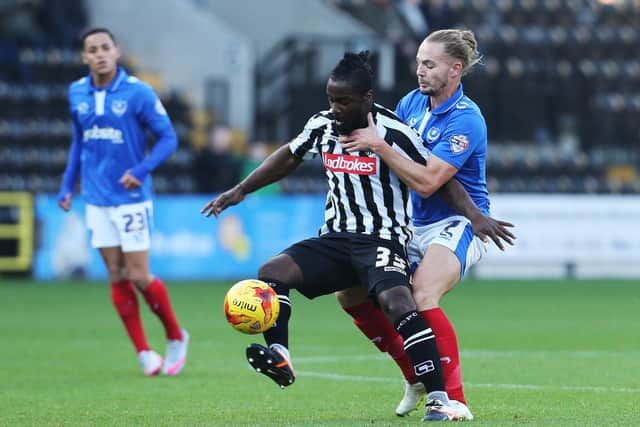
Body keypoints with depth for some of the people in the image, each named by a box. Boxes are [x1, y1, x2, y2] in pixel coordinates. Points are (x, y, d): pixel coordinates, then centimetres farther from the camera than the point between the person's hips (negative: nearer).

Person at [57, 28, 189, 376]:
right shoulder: (77, 93, 5)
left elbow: (168, 138, -8)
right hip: (96, 200, 4)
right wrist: (67, 185, 13)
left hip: (131, 199, -4)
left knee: (139, 277, -5)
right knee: (117, 278, 3)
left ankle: (176, 337, 17)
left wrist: (141, 170, -23)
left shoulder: (138, 92, -10)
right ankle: (144, 353, 10)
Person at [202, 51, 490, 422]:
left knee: (395, 299, -32)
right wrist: (240, 191, 22)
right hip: (336, 238, 7)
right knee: (271, 272, -13)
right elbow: (289, 157, 23)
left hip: (383, 238, -7)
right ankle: (280, 357, -24)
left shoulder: (393, 133, -14)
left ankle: (440, 400, -33)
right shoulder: (323, 126, 5)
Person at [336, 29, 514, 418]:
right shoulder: (412, 102, 5)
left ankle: (455, 400, -24)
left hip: (458, 224, -9)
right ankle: (417, 378, 14)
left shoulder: (466, 120, -19)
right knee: (351, 293, 1)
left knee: (422, 298, -32)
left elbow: (426, 181, -26)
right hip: (415, 225, 9)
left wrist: (378, 145, -25)